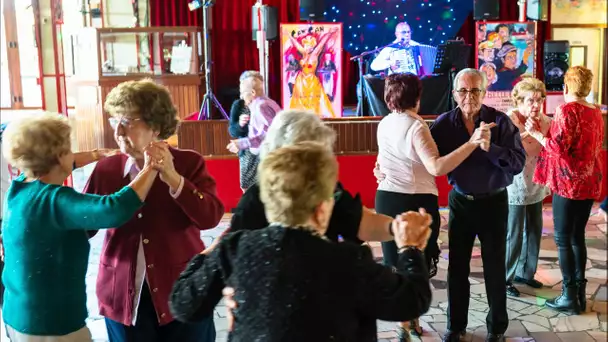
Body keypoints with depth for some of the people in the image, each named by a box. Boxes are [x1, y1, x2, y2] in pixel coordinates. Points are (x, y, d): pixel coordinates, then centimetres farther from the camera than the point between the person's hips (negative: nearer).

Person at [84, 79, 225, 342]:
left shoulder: (189, 163, -5)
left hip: (183, 293, -2)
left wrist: (173, 178, -25)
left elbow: (211, 217, -16)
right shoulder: (106, 169, 2)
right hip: (123, 296, 2)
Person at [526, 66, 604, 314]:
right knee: (577, 237, 15)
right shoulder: (596, 113, 9)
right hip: (589, 182, 7)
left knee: (563, 239, 1)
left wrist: (536, 133, -7)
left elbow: (558, 147, -18)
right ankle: (580, 293, 19)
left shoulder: (566, 110, -13)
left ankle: (569, 296, 4)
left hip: (568, 182, -7)